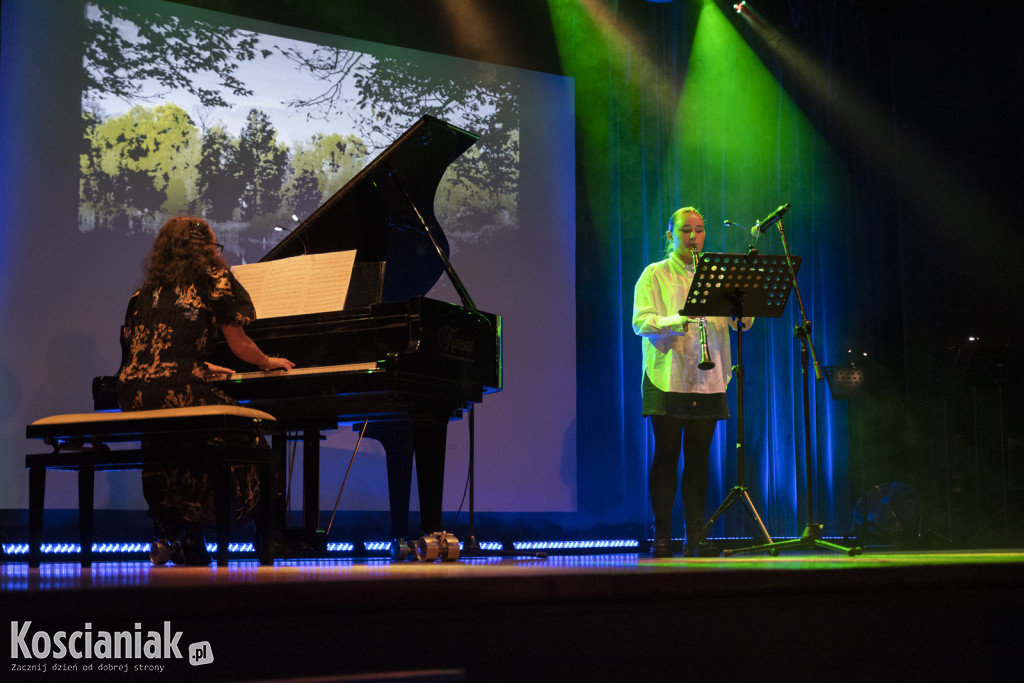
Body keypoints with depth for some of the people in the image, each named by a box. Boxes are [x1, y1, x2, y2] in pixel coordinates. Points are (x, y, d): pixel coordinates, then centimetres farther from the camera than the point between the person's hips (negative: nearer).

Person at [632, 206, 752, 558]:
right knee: (666, 455, -2)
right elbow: (640, 322, -8)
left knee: (698, 457, 3)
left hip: (707, 381, 3)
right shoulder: (654, 275, 4)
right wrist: (677, 320, -24)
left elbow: (743, 322, 6)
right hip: (667, 379, -3)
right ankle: (662, 537, 3)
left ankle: (695, 536, 8)